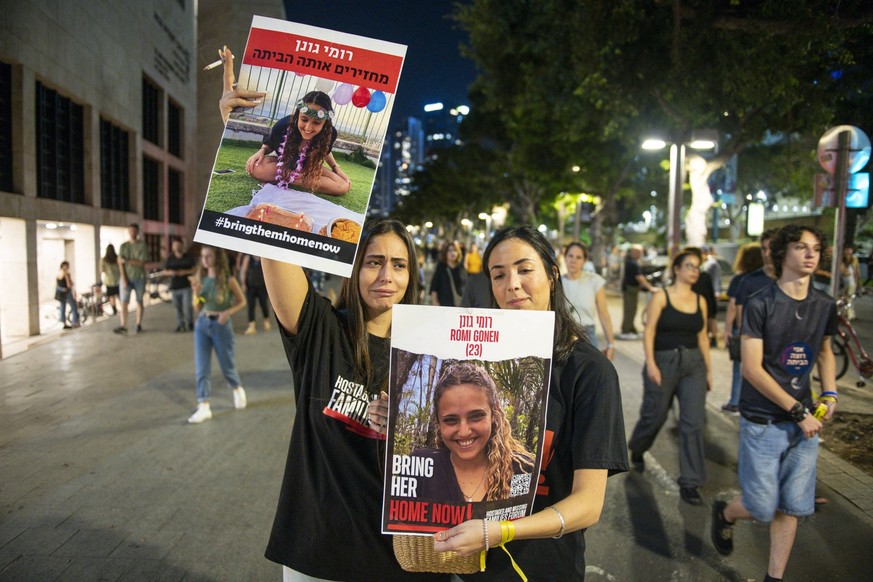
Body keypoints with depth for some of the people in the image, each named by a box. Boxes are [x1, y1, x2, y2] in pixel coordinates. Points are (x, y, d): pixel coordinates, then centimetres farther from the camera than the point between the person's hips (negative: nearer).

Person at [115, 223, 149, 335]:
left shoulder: (142, 246, -2)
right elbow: (120, 263, -1)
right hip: (127, 278, 2)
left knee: (140, 301, 6)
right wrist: (123, 279, -10)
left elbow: (141, 263, -10)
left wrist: (126, 260, -13)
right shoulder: (123, 246, 6)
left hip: (139, 278, -1)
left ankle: (139, 324, 16)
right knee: (124, 302, -8)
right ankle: (123, 326, -12)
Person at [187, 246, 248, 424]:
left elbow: (241, 301, 1)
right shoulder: (200, 278, 2)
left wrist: (228, 312, -16)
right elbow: (197, 308, 6)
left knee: (226, 364, 10)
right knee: (201, 367, -1)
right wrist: (196, 293, -13)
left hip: (221, 325, -3)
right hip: (202, 324, 4)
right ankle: (203, 407, 2)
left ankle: (238, 390, 39)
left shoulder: (228, 279, -10)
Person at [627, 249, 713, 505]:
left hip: (694, 364, 4)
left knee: (693, 423, -4)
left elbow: (702, 336, 13)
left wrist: (709, 369, 13)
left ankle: (689, 483, 4)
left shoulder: (700, 301, 8)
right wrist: (651, 364, -17)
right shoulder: (661, 297, -4)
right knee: (654, 416, 9)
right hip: (664, 362, -3)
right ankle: (636, 449, 43)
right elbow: (649, 331, -8)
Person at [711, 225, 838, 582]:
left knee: (791, 508, 9)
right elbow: (752, 369, -15)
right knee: (763, 508, 1)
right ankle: (725, 513, 34)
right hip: (763, 422, -5)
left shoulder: (824, 306, 5)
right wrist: (797, 410, -16)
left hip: (804, 421, 5)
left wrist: (830, 393, 5)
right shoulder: (760, 305, -12)